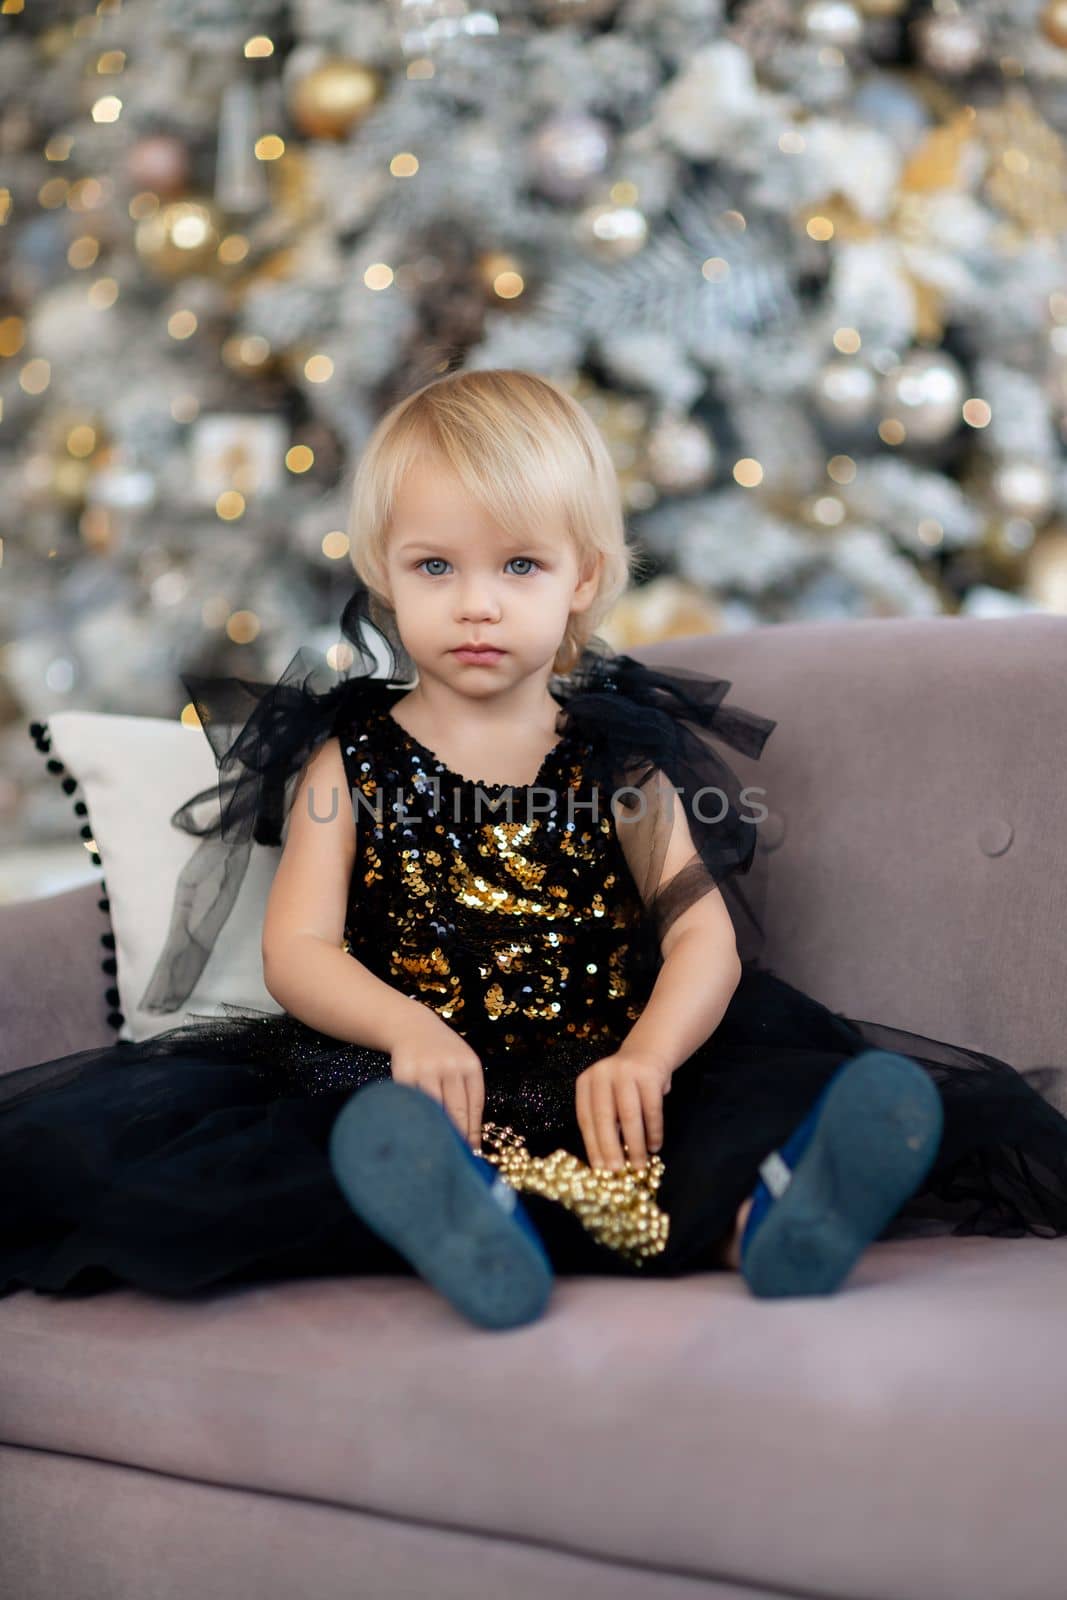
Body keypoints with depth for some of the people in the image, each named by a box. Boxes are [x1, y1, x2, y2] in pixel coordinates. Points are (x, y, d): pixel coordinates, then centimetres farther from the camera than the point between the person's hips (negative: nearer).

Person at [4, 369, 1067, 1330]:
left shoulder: (617, 759, 10)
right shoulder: (350, 757, 10)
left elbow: (706, 938, 1)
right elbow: (298, 948, 0)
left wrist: (645, 1056, -22)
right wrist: (408, 1027, -23)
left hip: (592, 1083, 1)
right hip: (406, 1084, 0)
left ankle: (765, 1214, -60)